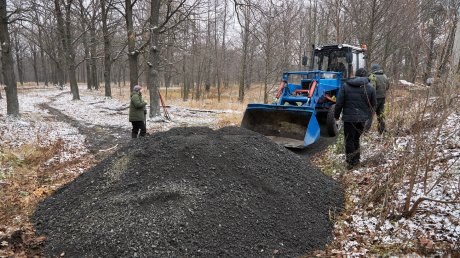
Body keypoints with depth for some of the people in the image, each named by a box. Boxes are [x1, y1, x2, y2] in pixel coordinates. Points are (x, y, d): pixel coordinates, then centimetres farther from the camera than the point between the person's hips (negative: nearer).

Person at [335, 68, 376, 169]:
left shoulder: (345, 86, -5)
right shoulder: (370, 87, 1)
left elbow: (339, 103, -6)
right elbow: (373, 104, 9)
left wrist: (336, 115, 6)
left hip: (349, 118, -3)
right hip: (362, 118, 3)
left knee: (349, 140, 5)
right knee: (356, 138, 18)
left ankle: (350, 162, 7)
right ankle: (356, 159, 25)